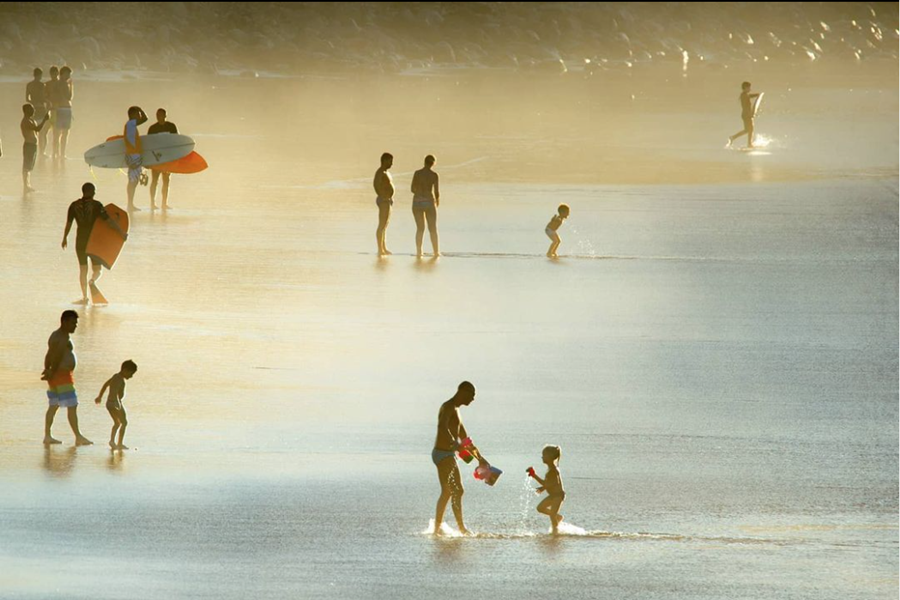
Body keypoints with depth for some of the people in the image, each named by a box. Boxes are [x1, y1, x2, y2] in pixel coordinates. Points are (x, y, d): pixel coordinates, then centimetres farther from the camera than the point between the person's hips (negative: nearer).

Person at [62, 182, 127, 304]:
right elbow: (109, 220, -14)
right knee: (97, 268, 7)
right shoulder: (95, 205, -9)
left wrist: (64, 238, 18)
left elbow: (68, 223, 5)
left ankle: (84, 297, 7)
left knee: (83, 269, 11)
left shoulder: (74, 206, 1)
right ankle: (93, 281, -28)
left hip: (80, 240, 2)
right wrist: (121, 232, -10)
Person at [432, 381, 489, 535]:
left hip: (449, 455, 11)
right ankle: (437, 529, -19)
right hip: (443, 454, -11)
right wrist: (454, 443, -45)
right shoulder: (448, 407, -10)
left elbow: (465, 439, 30)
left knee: (458, 491, 17)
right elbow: (442, 426, -31)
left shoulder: (455, 411, 23)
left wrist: (480, 458, 30)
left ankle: (462, 528, 25)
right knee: (447, 491, -16)